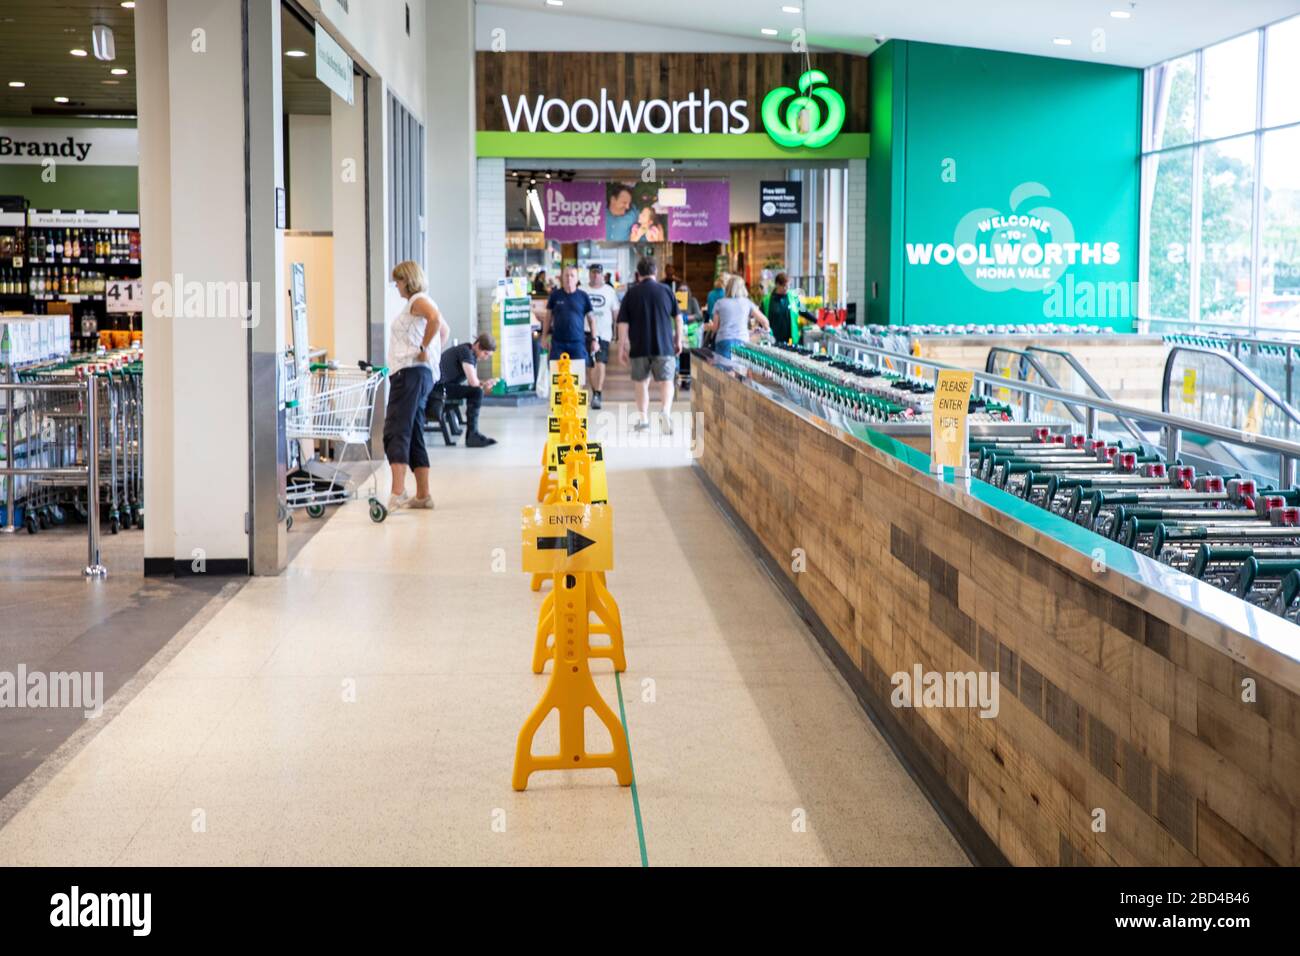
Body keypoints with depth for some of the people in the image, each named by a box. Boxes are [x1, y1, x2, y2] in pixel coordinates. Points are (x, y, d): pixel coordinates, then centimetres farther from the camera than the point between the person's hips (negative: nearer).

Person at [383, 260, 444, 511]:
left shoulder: (418, 300, -7)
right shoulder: (415, 303, 23)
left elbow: (435, 319, -28)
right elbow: (442, 326, 36)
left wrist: (423, 348, -21)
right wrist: (427, 350, 24)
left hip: (410, 372, -11)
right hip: (410, 373, 11)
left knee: (396, 432, -18)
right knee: (413, 436, 12)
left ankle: (397, 492, -28)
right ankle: (423, 495, 15)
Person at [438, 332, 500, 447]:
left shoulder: (472, 354, 14)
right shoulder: (466, 352, -16)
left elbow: (474, 381, 12)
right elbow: (473, 382, -22)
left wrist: (483, 384, -9)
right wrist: (483, 384, -1)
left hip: (447, 386, 10)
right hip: (439, 387, -10)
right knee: (476, 392, -18)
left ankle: (472, 435, 4)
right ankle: (472, 436, -14)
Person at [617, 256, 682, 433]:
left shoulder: (631, 293, 0)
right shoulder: (665, 290, 3)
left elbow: (623, 322, -3)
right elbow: (678, 317, 9)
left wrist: (622, 347, 1)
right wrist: (679, 340, 19)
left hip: (639, 346, 0)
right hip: (664, 345, 0)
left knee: (642, 383, 15)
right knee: (666, 381, 0)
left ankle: (643, 418, 18)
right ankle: (666, 411, -25)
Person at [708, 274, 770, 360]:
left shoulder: (719, 303, 9)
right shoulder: (747, 303, 11)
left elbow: (715, 328, 12)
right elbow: (764, 321, 10)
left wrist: (710, 325, 35)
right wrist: (766, 330, 32)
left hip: (723, 341, 0)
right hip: (742, 341, 0)